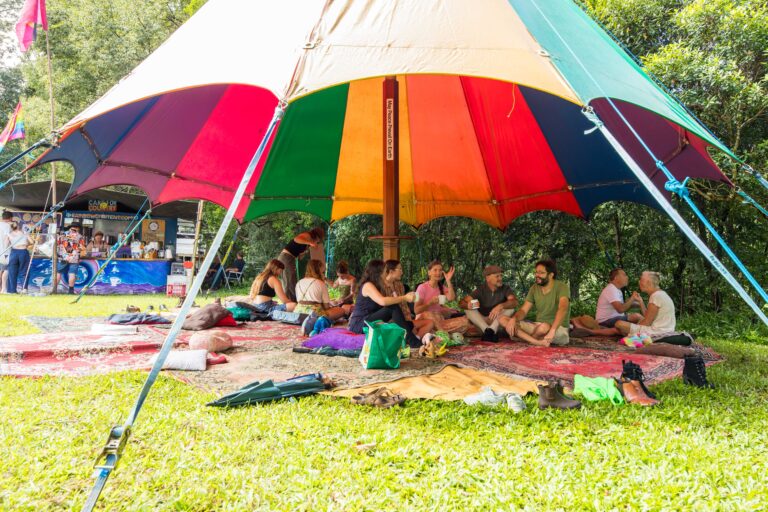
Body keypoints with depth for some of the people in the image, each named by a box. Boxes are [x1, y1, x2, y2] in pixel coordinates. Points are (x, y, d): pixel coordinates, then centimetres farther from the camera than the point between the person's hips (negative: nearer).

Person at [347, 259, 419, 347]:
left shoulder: (377, 286, 16)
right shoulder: (368, 285, -14)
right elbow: (383, 301, -30)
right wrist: (404, 298, -26)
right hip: (359, 326, -10)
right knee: (393, 307, -26)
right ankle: (411, 341, -27)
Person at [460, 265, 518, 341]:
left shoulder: (505, 288, -7)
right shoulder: (480, 290, -7)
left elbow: (514, 302, -26)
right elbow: (462, 302, -14)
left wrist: (500, 306, -45)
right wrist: (468, 305, -39)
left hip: (498, 321, 0)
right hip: (482, 321, 0)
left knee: (510, 307, -23)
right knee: (468, 308, -21)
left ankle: (491, 330, -33)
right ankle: (486, 330, -35)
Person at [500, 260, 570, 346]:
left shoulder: (562, 287, -14)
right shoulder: (534, 288, 5)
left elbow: (563, 308, -32)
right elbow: (523, 310, 2)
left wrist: (552, 330, -48)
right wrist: (513, 319, -22)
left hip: (559, 330, -6)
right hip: (538, 326, 6)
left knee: (544, 327, -43)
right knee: (503, 320, -12)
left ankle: (524, 338, -7)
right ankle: (538, 342, -29)